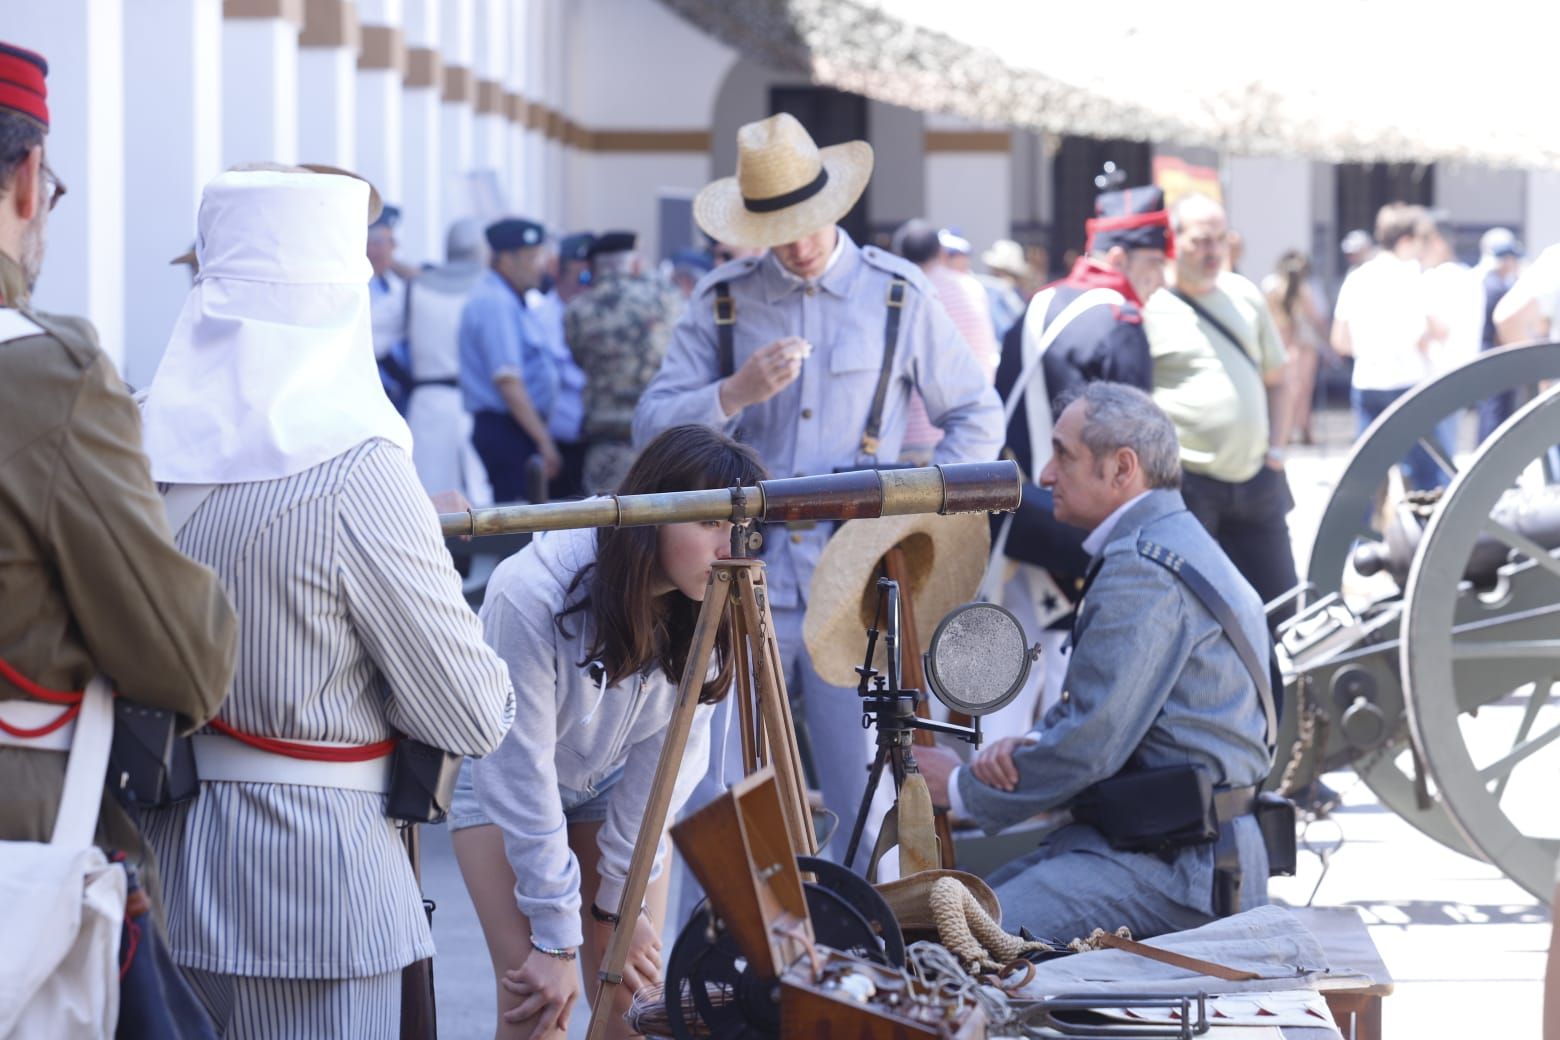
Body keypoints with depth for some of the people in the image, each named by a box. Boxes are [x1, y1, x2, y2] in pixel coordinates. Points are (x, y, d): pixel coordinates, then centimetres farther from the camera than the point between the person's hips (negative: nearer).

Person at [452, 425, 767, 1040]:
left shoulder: (707, 615, -22)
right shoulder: (531, 596, -35)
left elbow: (667, 760, -14)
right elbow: (524, 773, -29)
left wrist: (620, 903, -12)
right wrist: (556, 938, -26)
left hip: (611, 781, 4)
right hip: (506, 781, -4)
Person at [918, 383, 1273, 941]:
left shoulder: (1142, 568, -15)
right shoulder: (1172, 543, 20)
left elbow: (1092, 746, -19)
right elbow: (1093, 713, 23)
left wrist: (961, 788, -4)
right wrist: (1027, 744, 0)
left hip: (1182, 866, -11)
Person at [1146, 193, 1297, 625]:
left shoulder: (1244, 295, 12)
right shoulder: (1148, 304, -7)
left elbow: (1276, 380, 22)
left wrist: (1275, 449, 10)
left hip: (1255, 481, 6)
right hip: (1185, 485, -6)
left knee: (1279, 607, 9)